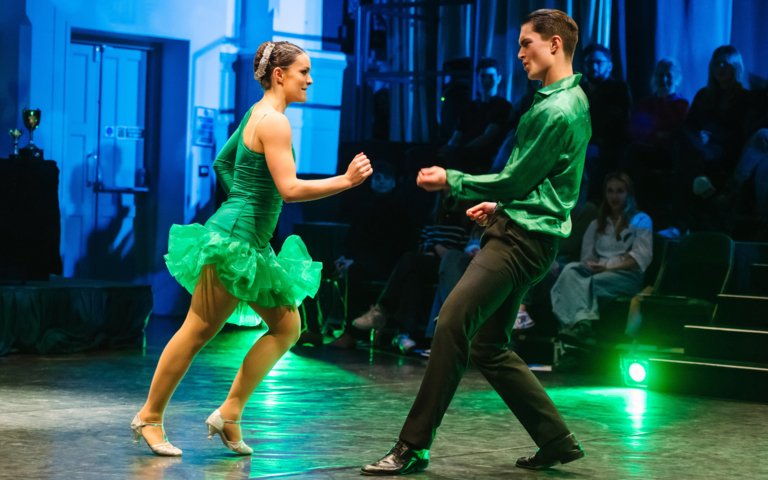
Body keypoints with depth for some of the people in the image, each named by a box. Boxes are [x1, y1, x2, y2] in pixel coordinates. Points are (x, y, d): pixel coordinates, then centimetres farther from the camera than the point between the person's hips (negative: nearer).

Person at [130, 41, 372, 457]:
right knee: (198, 331, -2)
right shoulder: (274, 121, -15)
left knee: (287, 327, 6)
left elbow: (222, 161, 26)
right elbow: (289, 189, -22)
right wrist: (345, 181, -20)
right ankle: (149, 418, 8)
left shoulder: (257, 114, 14)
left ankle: (229, 414, 5)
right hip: (235, 238, -10)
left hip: (251, 243, 10)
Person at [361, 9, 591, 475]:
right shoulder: (571, 101, 17)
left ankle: (414, 448, -18)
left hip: (521, 238, -11)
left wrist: (451, 181, -5)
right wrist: (501, 203, 22)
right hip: (521, 231, 11)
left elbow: (513, 180, -15)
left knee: (453, 322, -18)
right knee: (489, 347, 12)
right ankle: (557, 441, 17)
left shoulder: (557, 111, -16)